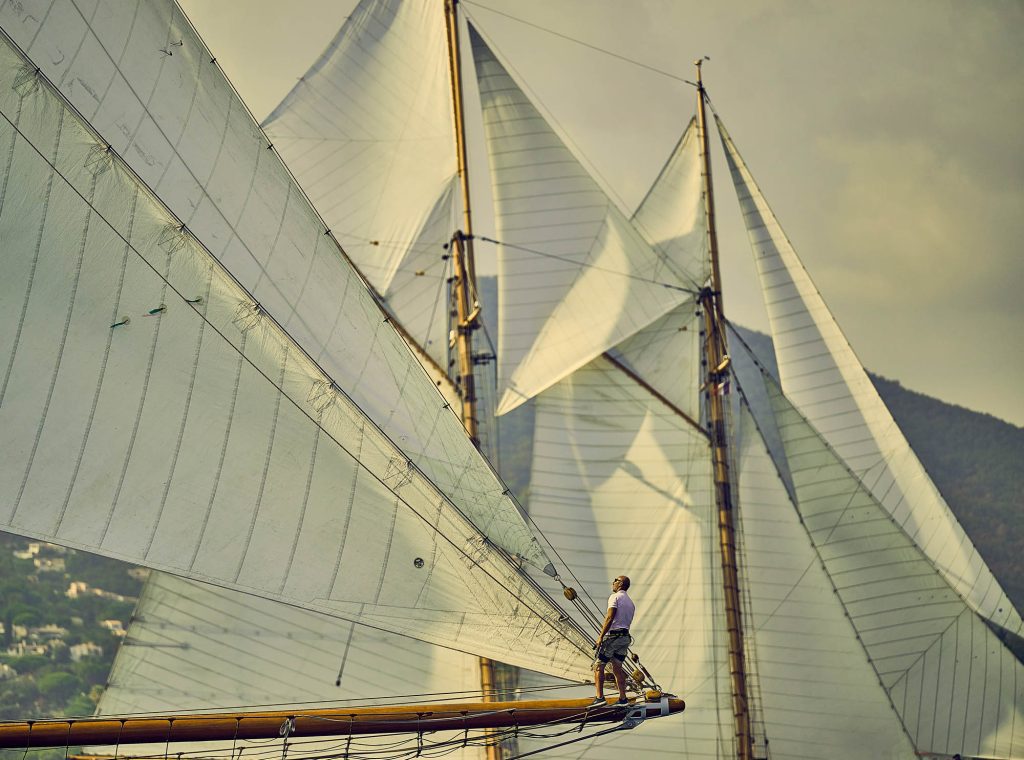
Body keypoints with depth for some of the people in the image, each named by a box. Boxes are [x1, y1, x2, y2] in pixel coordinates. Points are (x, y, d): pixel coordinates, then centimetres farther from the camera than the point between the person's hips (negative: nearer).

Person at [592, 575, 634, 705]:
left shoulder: (615, 597, -6)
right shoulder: (631, 603, 20)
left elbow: (610, 618, -16)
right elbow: (627, 622, 17)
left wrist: (600, 637, -17)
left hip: (612, 635, -8)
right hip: (625, 638, 8)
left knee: (598, 666, -3)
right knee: (617, 668, 10)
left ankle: (600, 697, -11)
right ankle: (623, 698, 4)